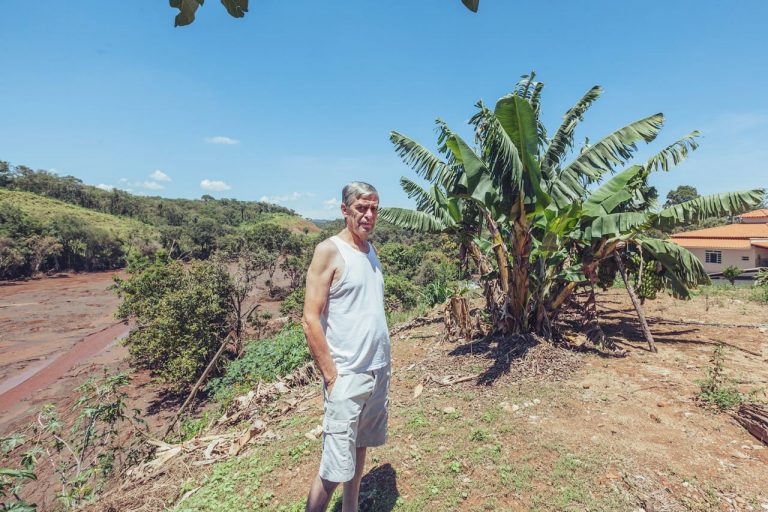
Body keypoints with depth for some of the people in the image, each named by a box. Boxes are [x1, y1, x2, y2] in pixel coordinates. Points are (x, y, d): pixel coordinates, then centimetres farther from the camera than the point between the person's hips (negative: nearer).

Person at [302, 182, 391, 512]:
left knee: (360, 447, 21)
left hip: (379, 369, 7)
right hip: (347, 375, -7)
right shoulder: (329, 251, -13)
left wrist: (382, 364, 12)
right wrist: (332, 377, -16)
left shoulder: (370, 249, 9)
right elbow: (311, 321, -16)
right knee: (336, 466, 2)